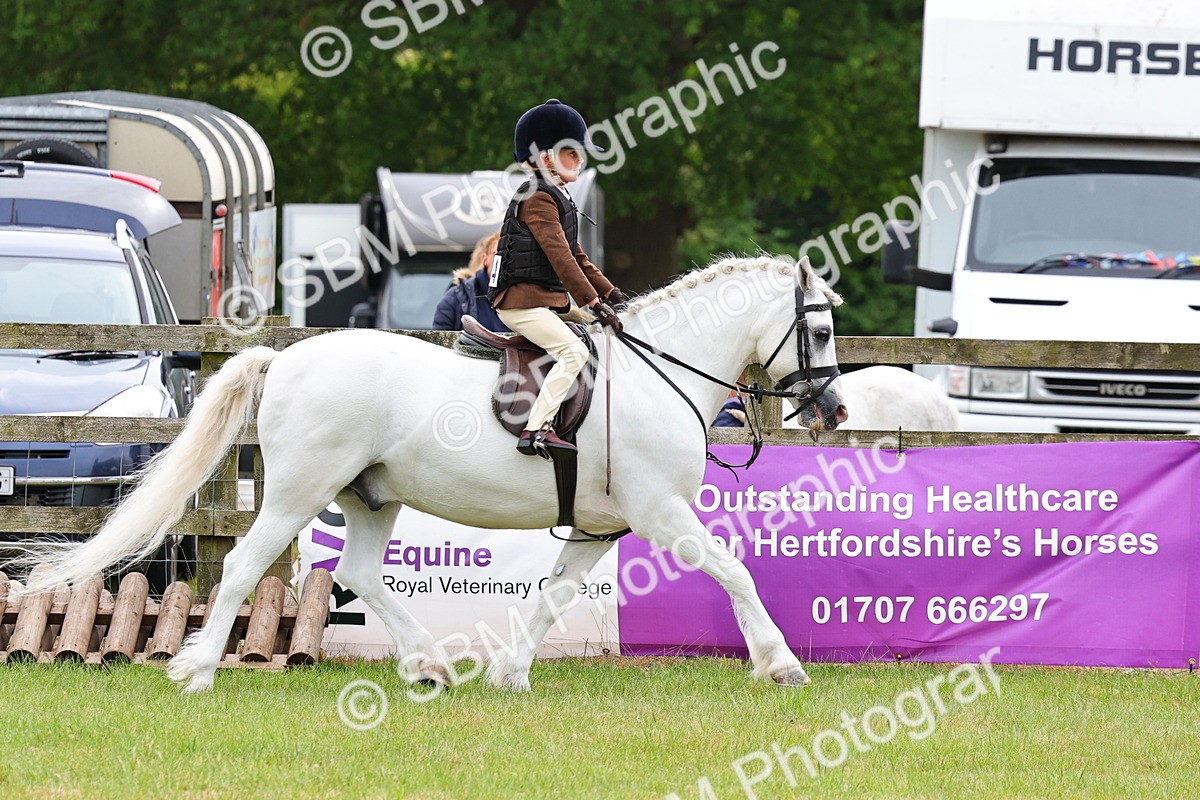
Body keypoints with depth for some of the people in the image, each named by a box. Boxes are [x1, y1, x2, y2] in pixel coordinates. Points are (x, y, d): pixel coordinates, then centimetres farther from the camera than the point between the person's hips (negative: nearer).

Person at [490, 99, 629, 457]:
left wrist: (609, 293, 14)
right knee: (574, 351, -26)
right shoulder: (538, 198, -14)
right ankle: (536, 430, -32)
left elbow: (576, 256, 23)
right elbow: (559, 256, -21)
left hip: (552, 302, 11)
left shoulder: (559, 197, 19)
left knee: (606, 330, 16)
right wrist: (593, 303, -25)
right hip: (523, 302, -11)